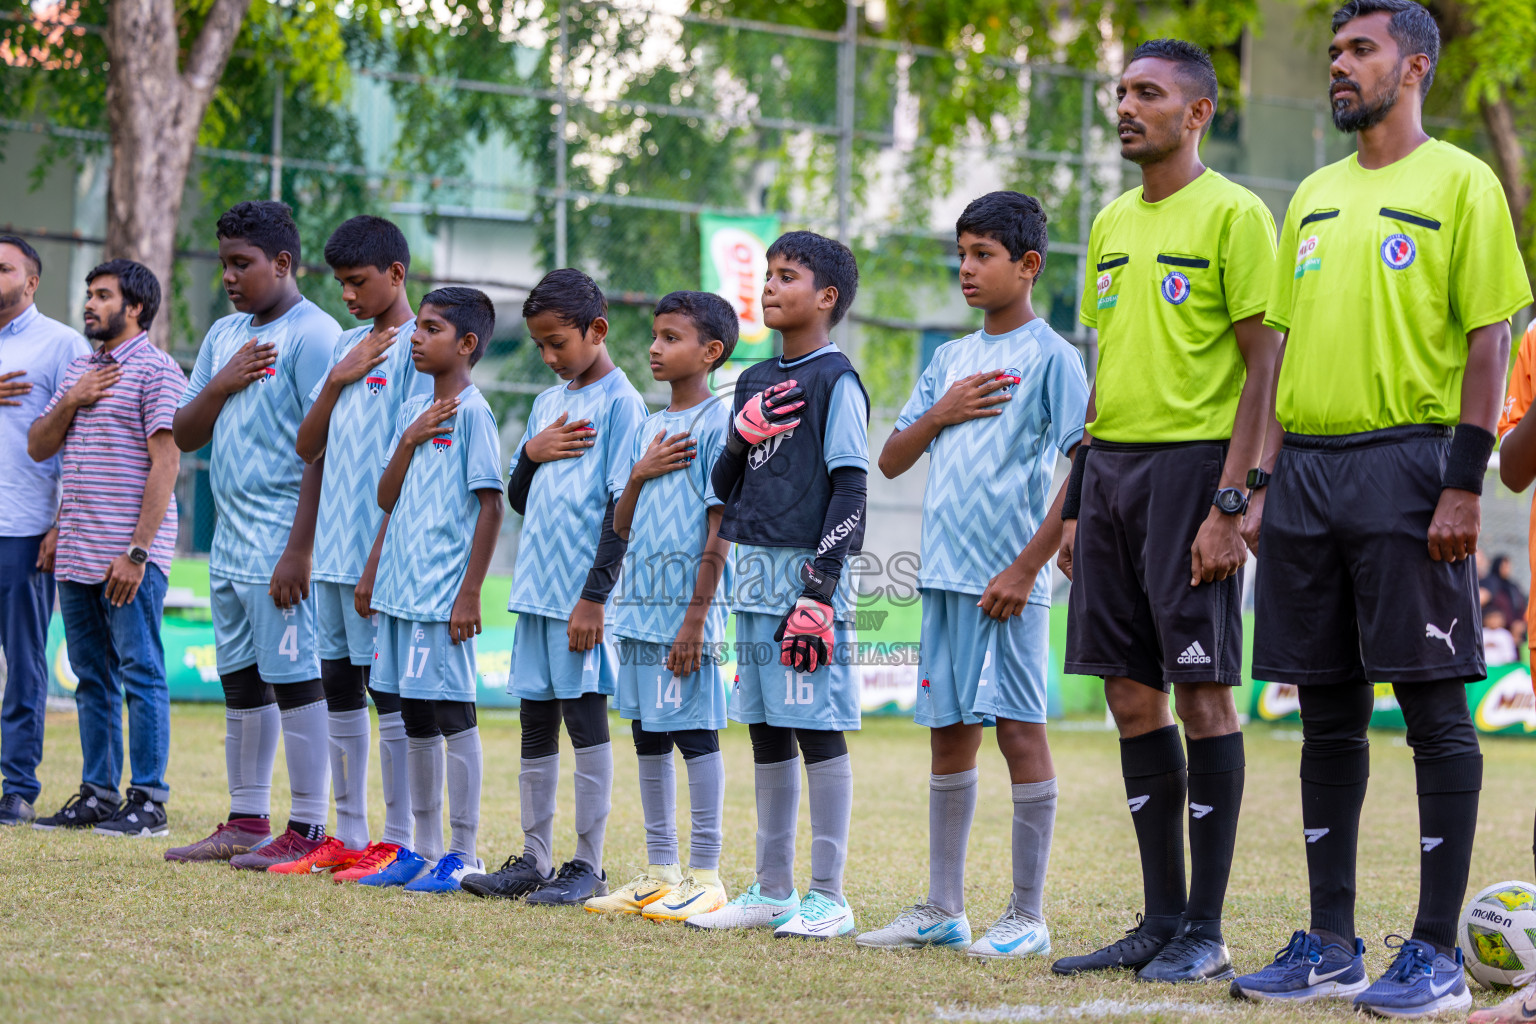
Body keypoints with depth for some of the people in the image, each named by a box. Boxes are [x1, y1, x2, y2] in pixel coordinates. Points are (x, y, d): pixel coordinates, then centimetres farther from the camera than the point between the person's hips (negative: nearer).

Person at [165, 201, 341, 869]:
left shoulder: (313, 335, -9)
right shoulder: (224, 336, 16)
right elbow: (183, 436, 16)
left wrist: (300, 550, -20)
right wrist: (221, 384, -3)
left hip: (282, 545, -8)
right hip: (230, 541, 8)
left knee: (294, 680, -7)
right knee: (242, 683, 12)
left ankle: (308, 831, -4)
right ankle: (246, 823, 18)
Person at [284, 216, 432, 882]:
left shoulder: (417, 347, -8)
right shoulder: (347, 347, 16)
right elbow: (309, 448, 15)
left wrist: (383, 557, -18)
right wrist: (336, 382, -1)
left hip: (383, 551, -8)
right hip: (335, 548, 8)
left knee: (388, 688, -4)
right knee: (339, 685, 10)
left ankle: (397, 842, 0)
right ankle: (348, 837, 16)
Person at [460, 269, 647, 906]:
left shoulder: (620, 403, -7)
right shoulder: (548, 405, 16)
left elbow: (622, 507, -12)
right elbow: (518, 499, 21)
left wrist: (595, 596, -16)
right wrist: (531, 455, 0)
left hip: (583, 592, -7)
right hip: (537, 589, 7)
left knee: (585, 717, -4)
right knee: (536, 723, 9)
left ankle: (588, 865, 1)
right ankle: (534, 858, 16)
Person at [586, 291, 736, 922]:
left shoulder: (719, 423, -8)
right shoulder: (648, 428, 16)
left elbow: (719, 532, -12)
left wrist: (696, 617, -17)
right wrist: (639, 474, -3)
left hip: (687, 608, -8)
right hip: (639, 608, 8)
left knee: (695, 730, -5)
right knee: (648, 737, 11)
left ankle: (704, 876, -1)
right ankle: (660, 870, 18)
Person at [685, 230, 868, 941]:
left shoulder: (835, 381, -6)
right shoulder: (756, 381, 17)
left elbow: (849, 491, -11)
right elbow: (724, 485, 18)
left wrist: (820, 590, -18)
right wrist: (744, 436, -4)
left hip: (808, 572, -8)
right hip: (755, 574, 8)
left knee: (819, 729, -7)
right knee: (766, 733, 10)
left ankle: (828, 899, -5)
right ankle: (772, 891, 17)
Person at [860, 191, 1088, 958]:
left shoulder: (1050, 356, -5)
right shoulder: (950, 359, 16)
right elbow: (891, 461, 19)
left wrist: (1027, 567, -15)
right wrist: (941, 413, -1)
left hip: (1007, 580, -7)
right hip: (944, 574, 7)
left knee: (1020, 730, -4)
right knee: (948, 732, 10)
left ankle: (1028, 917, 0)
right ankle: (942, 910, 15)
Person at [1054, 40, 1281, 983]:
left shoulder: (1233, 214, -5)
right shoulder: (1113, 224, 17)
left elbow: (1263, 365, -10)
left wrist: (1229, 504, -17)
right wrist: (1079, 502, 16)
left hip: (1192, 463, -7)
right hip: (1111, 465, 7)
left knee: (1201, 691, -5)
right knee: (1133, 698, 7)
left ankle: (1206, 932, -1)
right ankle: (1162, 920, 13)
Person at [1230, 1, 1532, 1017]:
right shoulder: (1315, 194, 18)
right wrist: (1265, 481, 11)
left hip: (1408, 461, -6)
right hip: (1309, 467, 6)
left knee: (1434, 708, -5)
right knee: (1329, 716, 8)